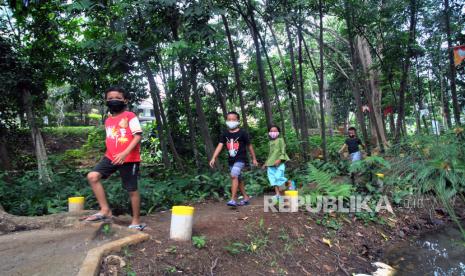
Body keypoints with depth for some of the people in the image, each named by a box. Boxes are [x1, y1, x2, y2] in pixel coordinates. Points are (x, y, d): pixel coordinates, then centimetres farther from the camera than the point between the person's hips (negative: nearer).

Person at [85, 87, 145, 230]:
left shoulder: (130, 116, -7)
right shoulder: (108, 121, 14)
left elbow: (138, 136, -15)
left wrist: (125, 153, -24)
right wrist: (109, 155, 18)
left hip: (129, 159, -6)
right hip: (111, 157, 7)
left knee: (132, 190, 3)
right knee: (92, 176, -10)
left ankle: (136, 221, 18)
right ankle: (105, 210, 0)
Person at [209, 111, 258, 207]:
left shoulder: (242, 133, -7)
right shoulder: (225, 134, 3)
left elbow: (249, 146, 2)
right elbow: (220, 146, -4)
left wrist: (254, 159, 8)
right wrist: (213, 158, -16)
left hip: (241, 159, -6)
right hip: (231, 160, 6)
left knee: (234, 175, -24)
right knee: (238, 179, 14)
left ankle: (233, 199, -21)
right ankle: (246, 198, 30)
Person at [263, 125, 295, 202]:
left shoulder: (280, 140, 0)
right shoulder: (270, 142, 19)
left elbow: (283, 151, -8)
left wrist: (279, 159, -22)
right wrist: (266, 163, 22)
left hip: (279, 162, -7)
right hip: (271, 164, 7)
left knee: (279, 177, -18)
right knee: (273, 179, 1)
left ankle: (290, 183, 8)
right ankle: (278, 194, 7)